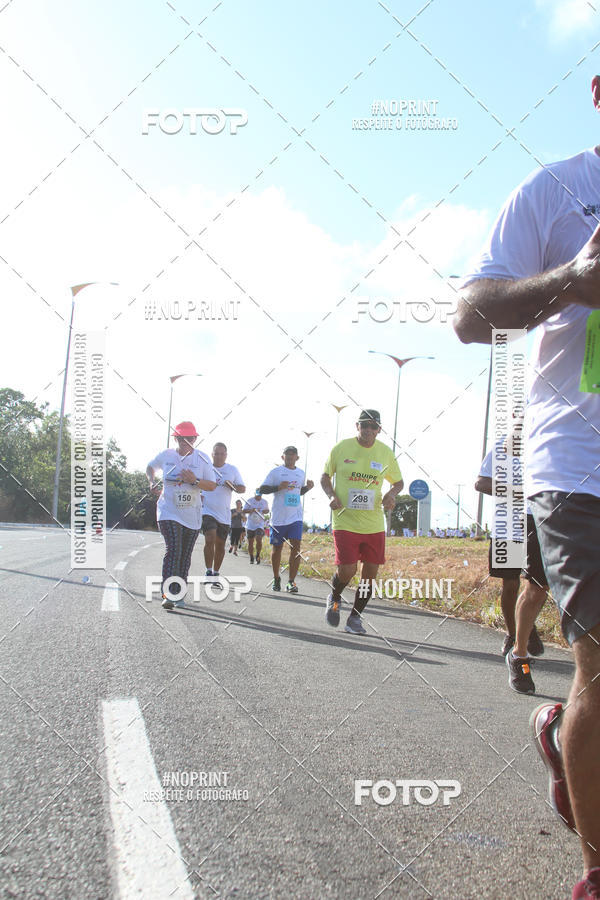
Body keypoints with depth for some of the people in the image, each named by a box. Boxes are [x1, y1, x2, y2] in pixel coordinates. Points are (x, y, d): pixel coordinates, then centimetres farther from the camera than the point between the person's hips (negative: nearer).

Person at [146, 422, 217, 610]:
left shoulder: (202, 459, -2)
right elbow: (150, 467, 21)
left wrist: (195, 481, -21)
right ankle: (168, 594, -21)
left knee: (185, 555, 8)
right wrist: (152, 482, 2)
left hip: (192, 515, 2)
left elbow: (212, 486, -3)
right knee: (173, 550, -19)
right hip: (169, 512, -2)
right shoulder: (166, 455, 0)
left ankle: (179, 594, 23)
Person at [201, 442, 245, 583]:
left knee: (220, 545, 8)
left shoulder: (233, 470, 7)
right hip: (207, 512, -3)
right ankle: (208, 572, -12)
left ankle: (216, 574, 23)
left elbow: (243, 488, 9)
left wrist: (233, 486, -13)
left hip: (224, 514, 3)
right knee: (210, 539, -21)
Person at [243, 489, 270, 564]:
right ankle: (251, 558, 21)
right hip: (250, 525, 0)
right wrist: (252, 510, -22)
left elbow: (267, 510, 20)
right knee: (250, 542, 5)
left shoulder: (264, 502, 5)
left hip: (260, 524, 0)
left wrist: (265, 511, -4)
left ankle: (258, 555, 2)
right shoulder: (249, 501, -1)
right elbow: (244, 510, -5)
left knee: (259, 539, -19)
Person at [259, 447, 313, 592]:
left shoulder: (301, 473, 14)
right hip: (278, 517, -2)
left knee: (296, 547, -11)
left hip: (296, 517, 2)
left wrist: (308, 487, 6)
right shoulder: (275, 472, 0)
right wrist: (278, 487, -16)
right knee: (276, 548, 7)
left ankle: (291, 581, -8)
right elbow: (262, 489, -2)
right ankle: (276, 579, 24)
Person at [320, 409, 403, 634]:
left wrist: (391, 494, -4)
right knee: (347, 570, -12)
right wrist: (331, 496, -8)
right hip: (345, 521, -3)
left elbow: (398, 481, 18)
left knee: (371, 572, 3)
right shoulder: (341, 448, -1)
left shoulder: (386, 453, 4)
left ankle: (355, 618, 23)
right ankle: (334, 598, 24)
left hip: (374, 524, 3)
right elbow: (325, 476, 10)